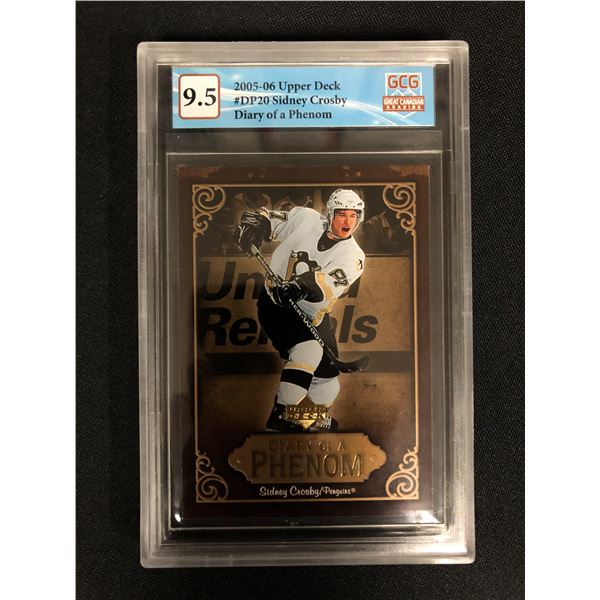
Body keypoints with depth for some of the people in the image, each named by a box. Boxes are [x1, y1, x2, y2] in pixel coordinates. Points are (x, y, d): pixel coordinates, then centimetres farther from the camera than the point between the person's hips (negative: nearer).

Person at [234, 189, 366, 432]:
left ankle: (321, 420, 36)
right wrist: (251, 227, -18)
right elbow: (265, 219, 4)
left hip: (312, 314, 4)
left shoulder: (353, 256, -9)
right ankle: (280, 415, -15)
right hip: (275, 303, -4)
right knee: (309, 350, -25)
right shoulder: (305, 219, -8)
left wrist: (301, 287, -47)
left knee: (327, 368, 10)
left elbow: (329, 284, -29)